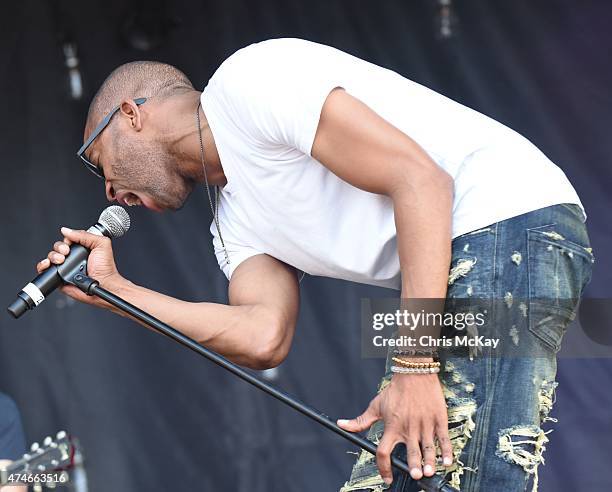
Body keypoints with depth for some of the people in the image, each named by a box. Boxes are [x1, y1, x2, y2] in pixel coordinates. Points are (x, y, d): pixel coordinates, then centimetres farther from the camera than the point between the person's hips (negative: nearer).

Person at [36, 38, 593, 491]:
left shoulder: (247, 80, -4)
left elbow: (420, 179, -14)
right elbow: (263, 339, 3)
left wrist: (413, 370, -19)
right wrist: (111, 288, 9)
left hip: (513, 226, -10)